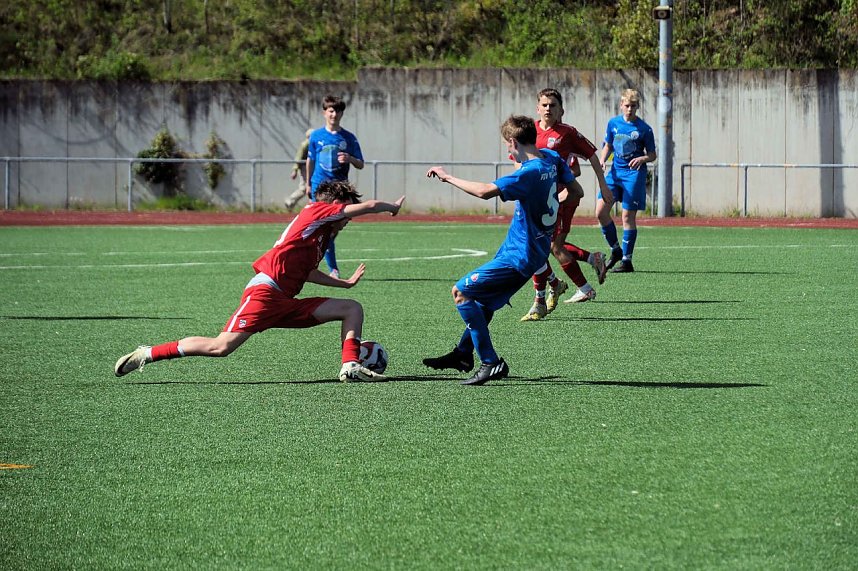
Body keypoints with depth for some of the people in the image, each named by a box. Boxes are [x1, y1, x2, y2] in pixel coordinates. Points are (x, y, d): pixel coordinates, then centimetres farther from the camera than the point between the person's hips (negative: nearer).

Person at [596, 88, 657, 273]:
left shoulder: (644, 129, -5)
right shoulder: (613, 123, 6)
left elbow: (652, 155, 1)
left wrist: (642, 159, -21)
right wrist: (602, 160, -2)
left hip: (634, 174, -4)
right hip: (615, 172, 4)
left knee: (628, 217, -4)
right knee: (601, 211, -6)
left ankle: (627, 261, 4)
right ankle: (616, 250, 12)